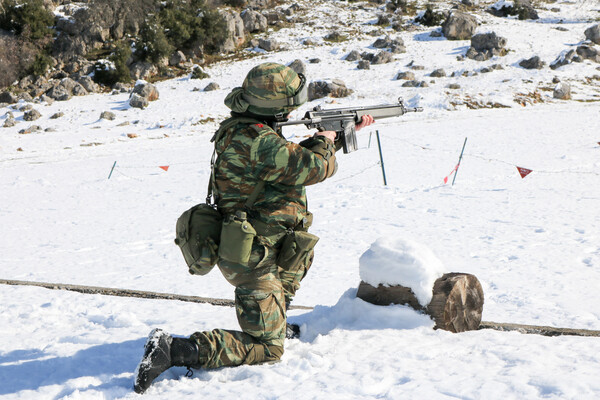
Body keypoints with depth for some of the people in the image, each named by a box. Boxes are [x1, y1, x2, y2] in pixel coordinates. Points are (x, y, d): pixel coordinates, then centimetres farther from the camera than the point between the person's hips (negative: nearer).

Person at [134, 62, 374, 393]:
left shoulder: (240, 128, 5)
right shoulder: (260, 143, -27)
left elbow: (291, 156, 19)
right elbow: (318, 166, -21)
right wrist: (325, 141, 3)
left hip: (242, 244, 10)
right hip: (252, 260, -10)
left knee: (303, 244, 34)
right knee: (267, 349, -5)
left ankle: (275, 320, 38)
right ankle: (173, 350, -15)